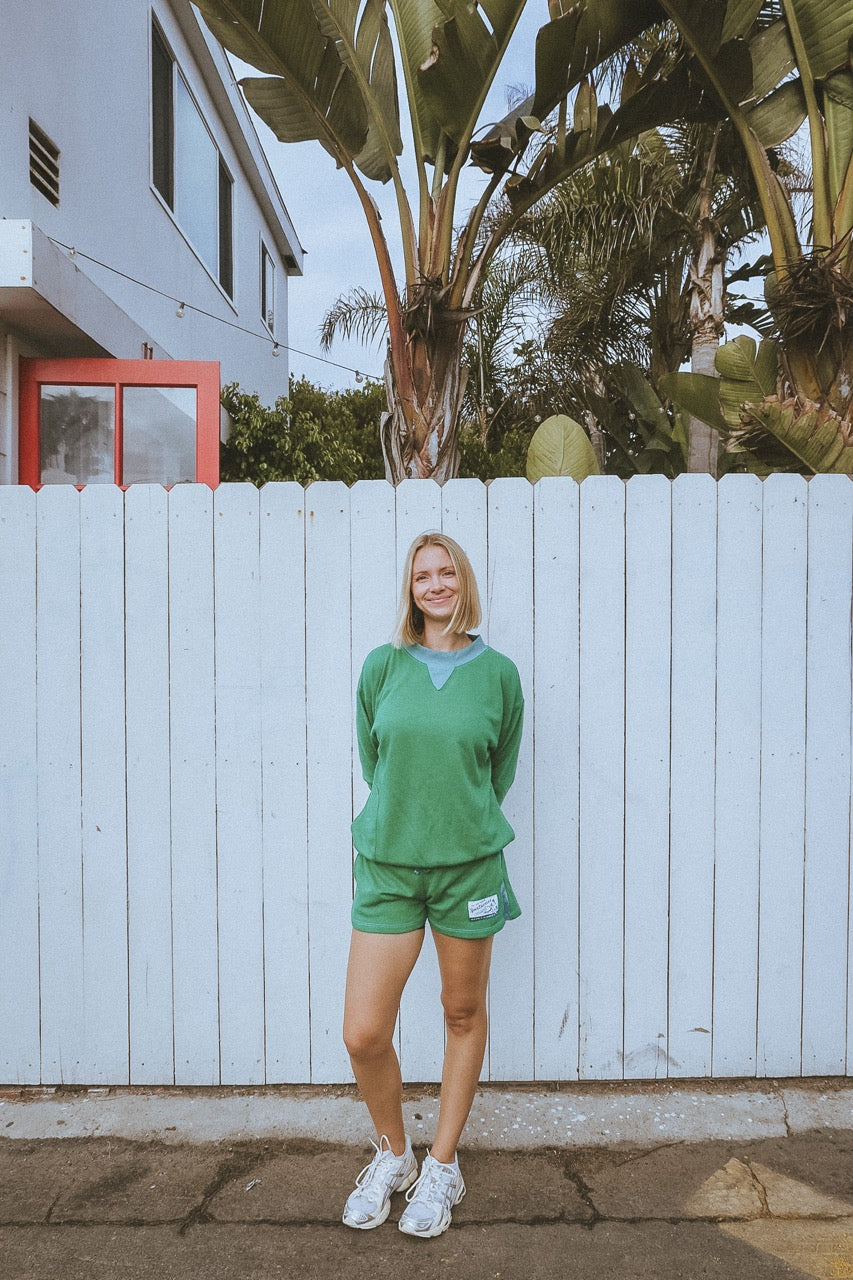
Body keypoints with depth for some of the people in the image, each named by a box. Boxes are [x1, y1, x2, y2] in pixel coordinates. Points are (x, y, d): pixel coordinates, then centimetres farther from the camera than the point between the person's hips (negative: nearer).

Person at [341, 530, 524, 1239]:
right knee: (364, 1035, 0)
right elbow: (371, 760, 11)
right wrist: (406, 823, 10)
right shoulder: (382, 666, 0)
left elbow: (500, 772, 9)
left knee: (464, 1016, 14)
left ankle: (443, 1167, 35)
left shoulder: (498, 673, -1)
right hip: (387, 865, 1)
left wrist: (461, 832, 10)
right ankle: (394, 1154, 30)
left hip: (468, 864, 0)